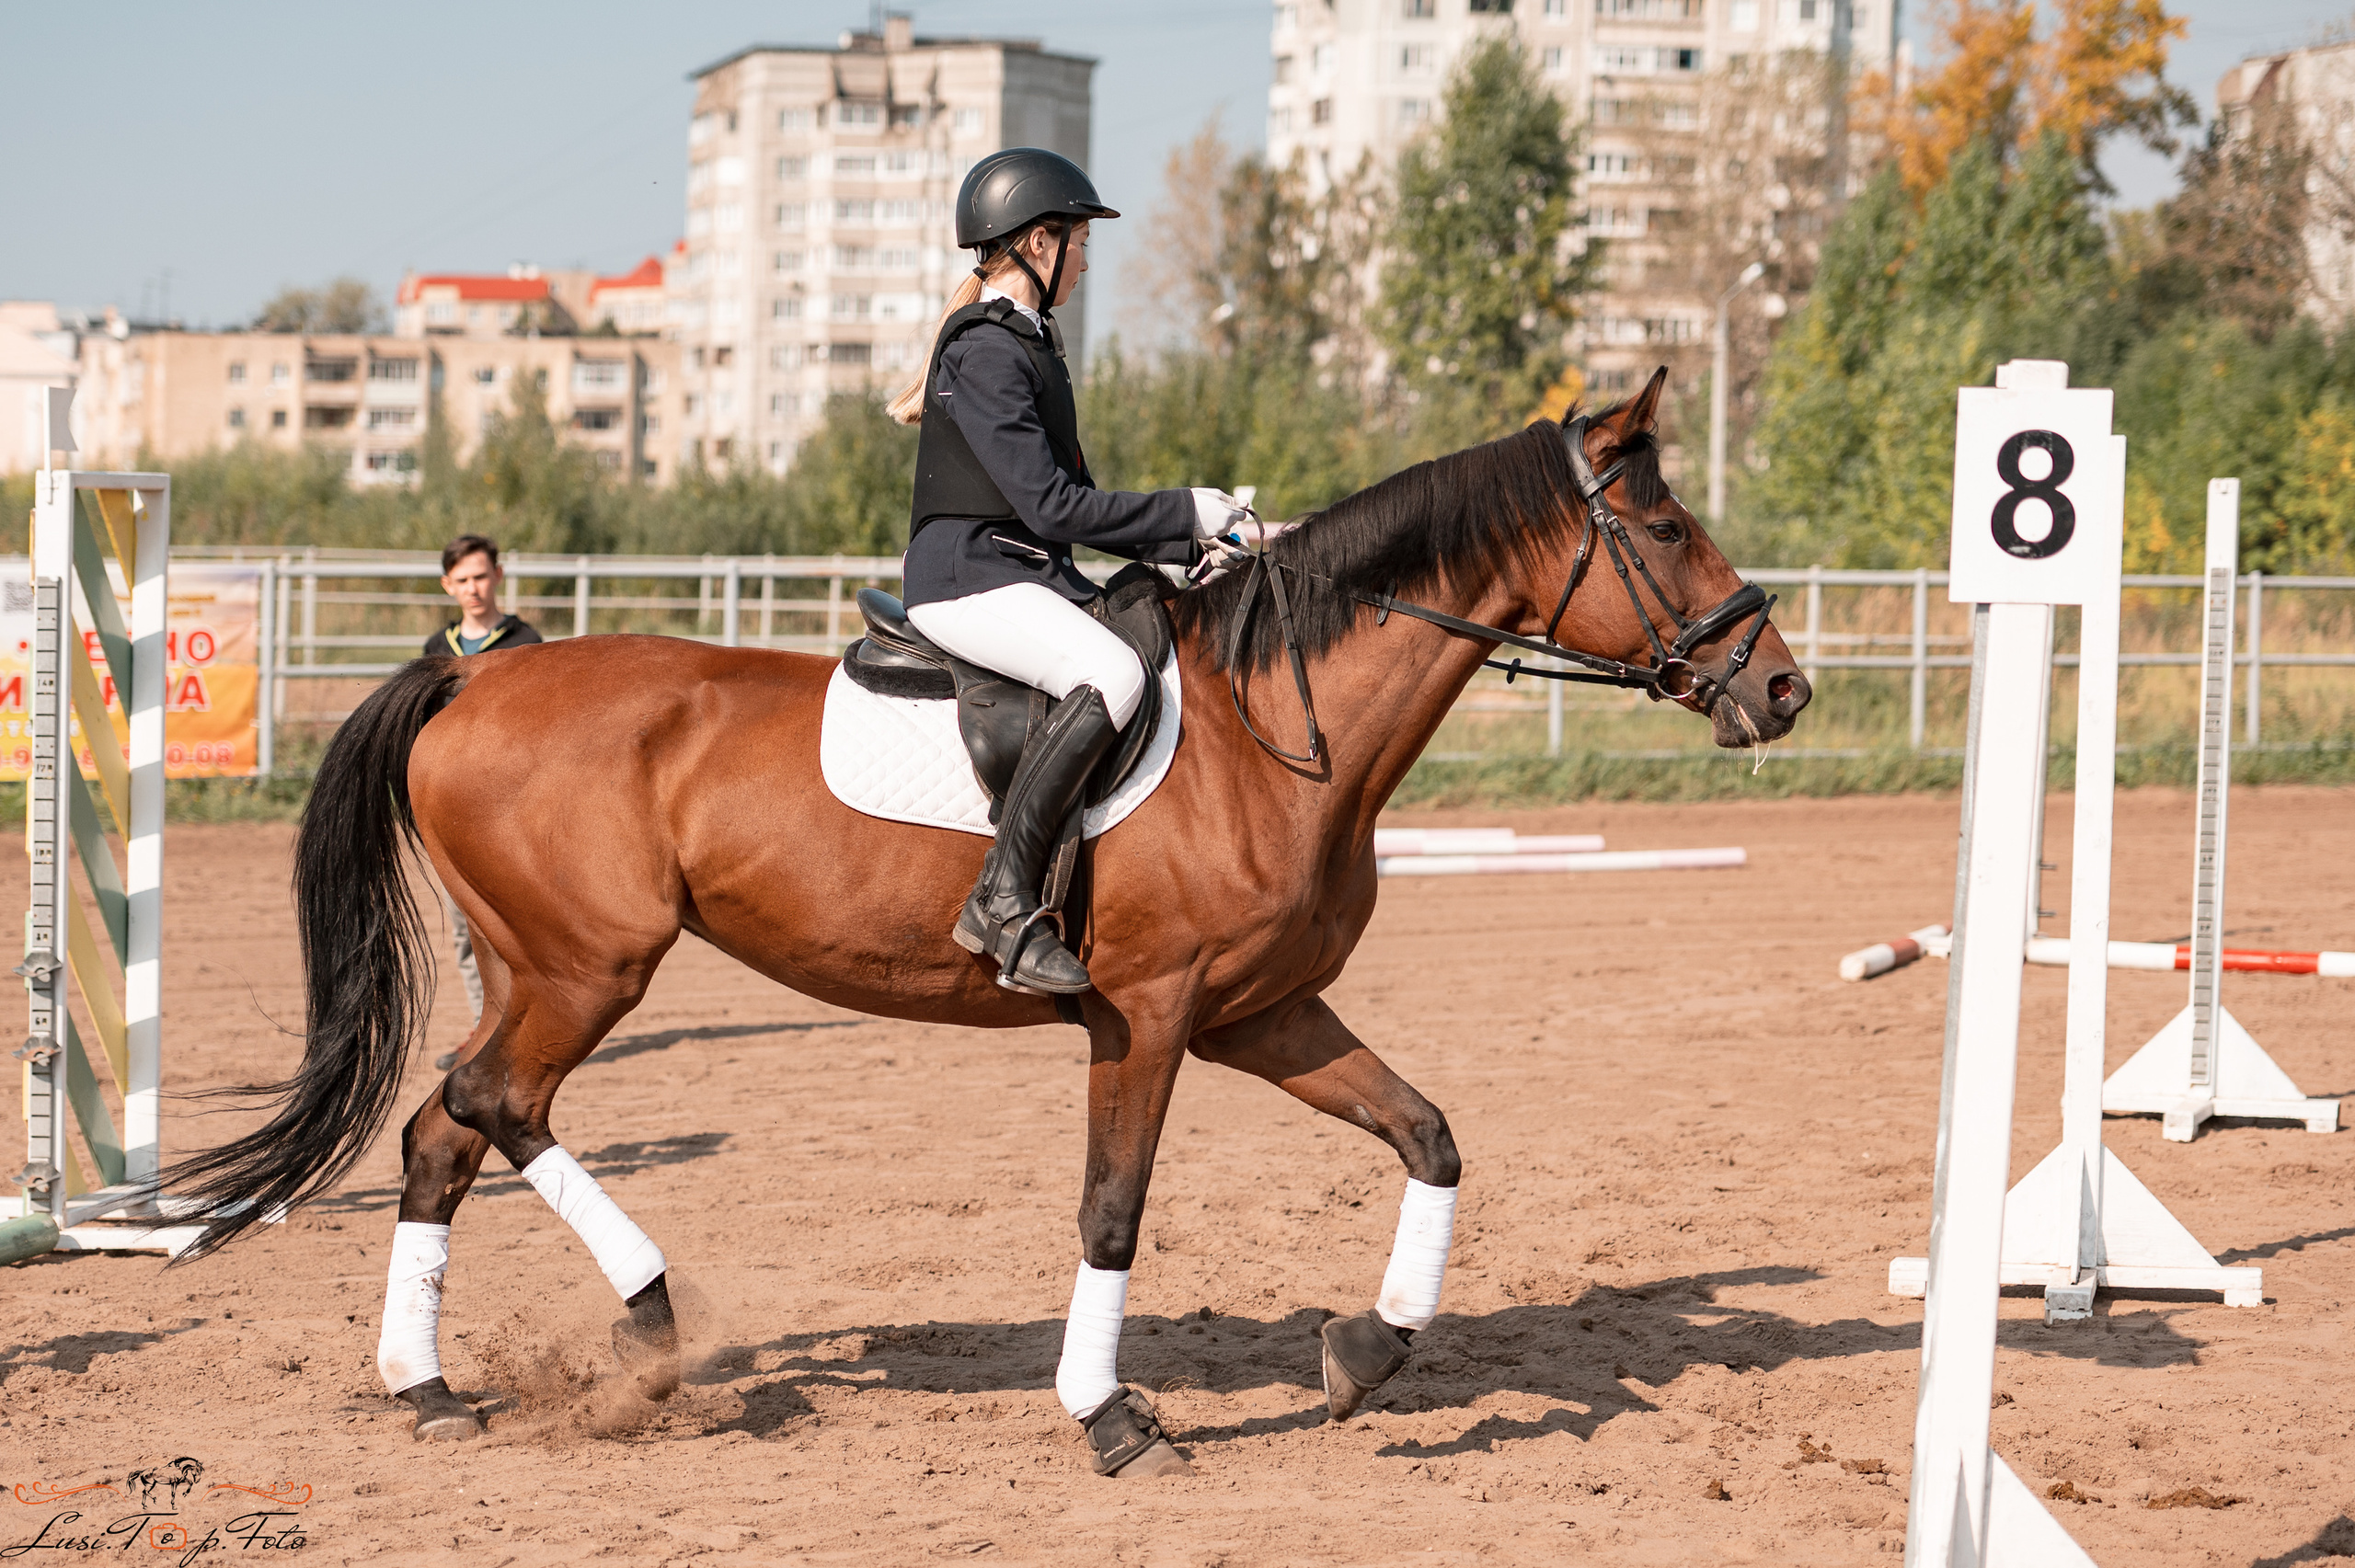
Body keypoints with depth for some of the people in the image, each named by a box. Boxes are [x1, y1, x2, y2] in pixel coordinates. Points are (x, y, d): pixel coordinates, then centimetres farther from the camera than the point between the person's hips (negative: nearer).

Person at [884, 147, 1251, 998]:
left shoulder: (1026, 342, 19)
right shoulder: (986, 352, -13)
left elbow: (1070, 501, 20)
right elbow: (1050, 505, -19)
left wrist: (1185, 544, 8)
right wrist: (1188, 514, -12)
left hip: (1028, 576, 10)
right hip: (967, 577, -10)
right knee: (1112, 675, -33)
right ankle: (1003, 901, -33)